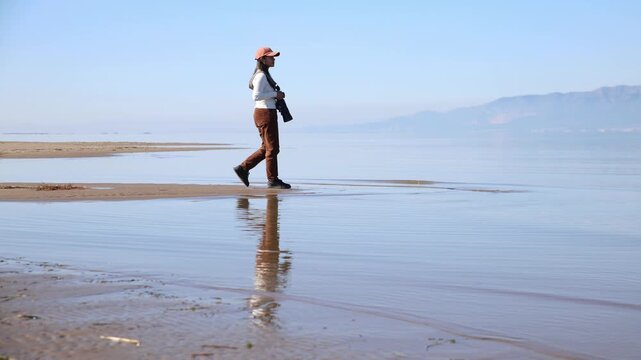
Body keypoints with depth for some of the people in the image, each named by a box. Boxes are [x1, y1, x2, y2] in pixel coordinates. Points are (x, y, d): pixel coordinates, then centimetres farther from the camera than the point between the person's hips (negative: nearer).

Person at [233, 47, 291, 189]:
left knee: (266, 148, 15)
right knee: (272, 148, -3)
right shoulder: (261, 76, -15)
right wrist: (275, 94, -19)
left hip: (267, 113, 10)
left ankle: (243, 168, 17)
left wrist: (277, 96, 9)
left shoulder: (264, 75, 16)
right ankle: (273, 180, 3)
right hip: (265, 113, -10)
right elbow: (256, 96, -25)